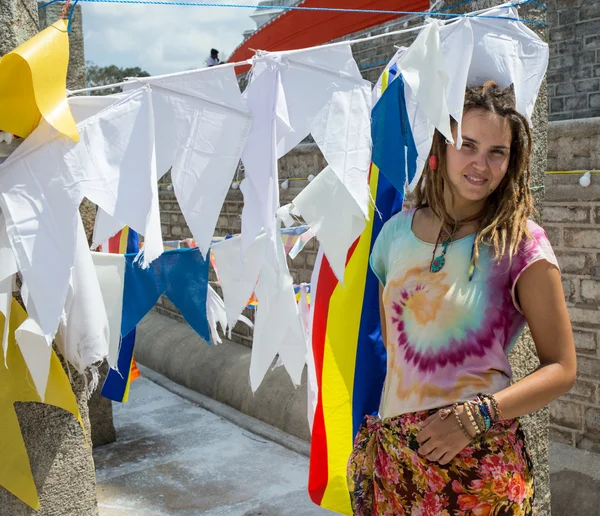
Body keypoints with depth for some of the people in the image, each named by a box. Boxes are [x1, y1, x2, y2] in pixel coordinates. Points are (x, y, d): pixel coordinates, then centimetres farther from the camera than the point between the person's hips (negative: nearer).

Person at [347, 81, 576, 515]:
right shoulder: (397, 231, 3)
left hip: (477, 463, -3)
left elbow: (562, 369, -7)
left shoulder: (521, 243, -8)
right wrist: (374, 438, 9)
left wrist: (476, 416, -18)